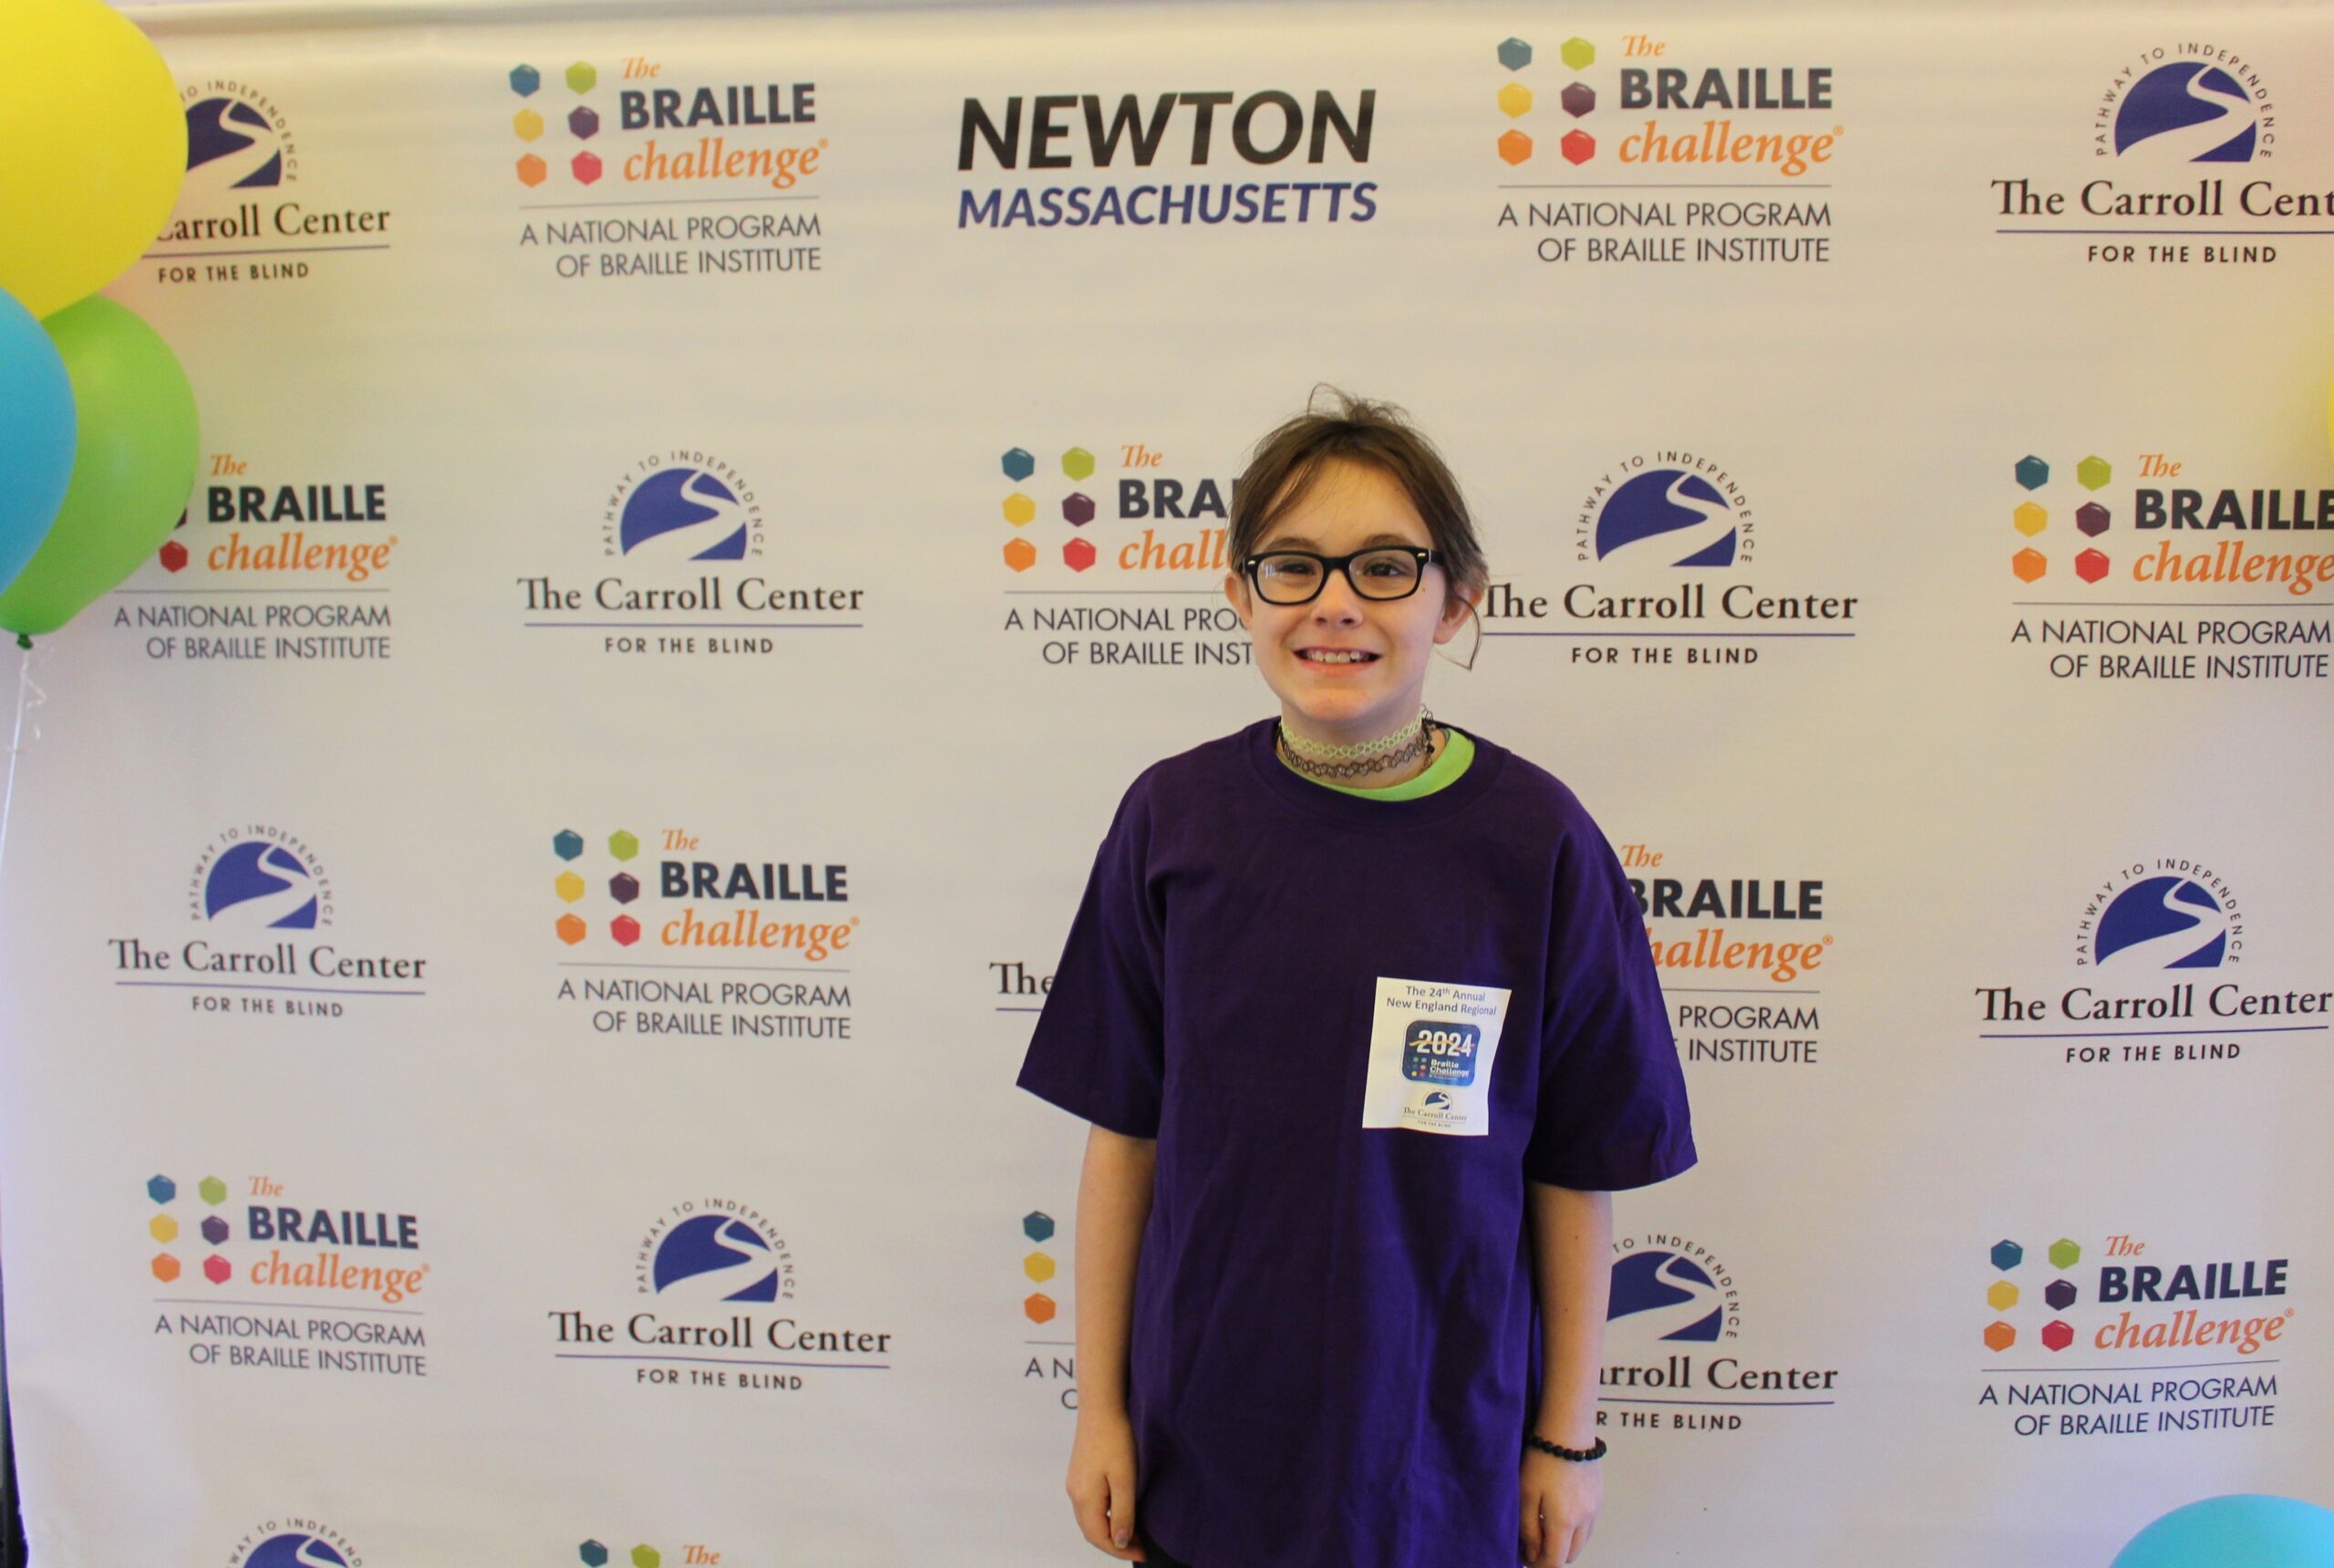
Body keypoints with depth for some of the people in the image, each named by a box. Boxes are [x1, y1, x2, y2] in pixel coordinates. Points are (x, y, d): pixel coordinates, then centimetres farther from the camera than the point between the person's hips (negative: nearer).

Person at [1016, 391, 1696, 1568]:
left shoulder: (1538, 842, -13)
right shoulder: (1172, 818, -8)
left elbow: (1575, 1170, -5)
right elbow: (1122, 1134, -2)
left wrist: (1568, 1437, 1)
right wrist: (1100, 1405, 1)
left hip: (1444, 1443, -1)